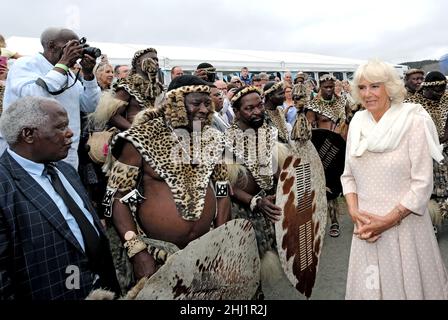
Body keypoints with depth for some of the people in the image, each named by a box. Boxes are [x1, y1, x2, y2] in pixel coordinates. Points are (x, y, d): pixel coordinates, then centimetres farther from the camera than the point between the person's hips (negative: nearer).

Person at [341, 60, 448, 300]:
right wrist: (354, 211, -7)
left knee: (407, 284, 12)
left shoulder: (413, 122, -10)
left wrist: (388, 220, -16)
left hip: (403, 224, -4)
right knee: (369, 286, 16)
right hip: (367, 226, 4)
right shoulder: (357, 123, 3)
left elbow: (422, 183, -13)